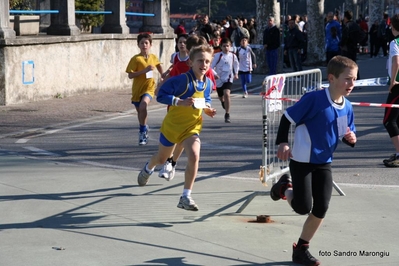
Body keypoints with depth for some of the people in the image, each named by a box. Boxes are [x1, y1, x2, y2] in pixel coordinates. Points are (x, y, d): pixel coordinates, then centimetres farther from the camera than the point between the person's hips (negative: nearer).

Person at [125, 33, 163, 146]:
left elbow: (158, 65, 27)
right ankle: (144, 128, 41)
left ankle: (142, 131, -15)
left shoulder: (153, 57, 2)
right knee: (139, 111, 14)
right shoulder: (136, 59, -9)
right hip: (137, 88, 0)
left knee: (143, 105, -27)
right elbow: (130, 75, -14)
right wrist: (144, 70, -22)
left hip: (149, 87, 0)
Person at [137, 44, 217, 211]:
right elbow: (161, 95, -22)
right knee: (161, 158, 20)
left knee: (194, 156, -24)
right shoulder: (181, 80, -23)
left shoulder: (207, 83, -5)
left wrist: (207, 109, -6)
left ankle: (186, 197, -13)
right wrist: (181, 102, -33)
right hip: (172, 125, -2)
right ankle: (148, 169, 60)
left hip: (192, 127, 3)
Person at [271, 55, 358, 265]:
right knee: (303, 207, -8)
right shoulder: (314, 99, -21)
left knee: (321, 209, 3)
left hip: (324, 163, 6)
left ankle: (301, 249, 21)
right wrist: (282, 142, -22)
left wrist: (351, 139, -11)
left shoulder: (347, 108, -1)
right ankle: (285, 187, 25)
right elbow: (287, 118, -13)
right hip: (302, 161, -6)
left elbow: (348, 135, 12)